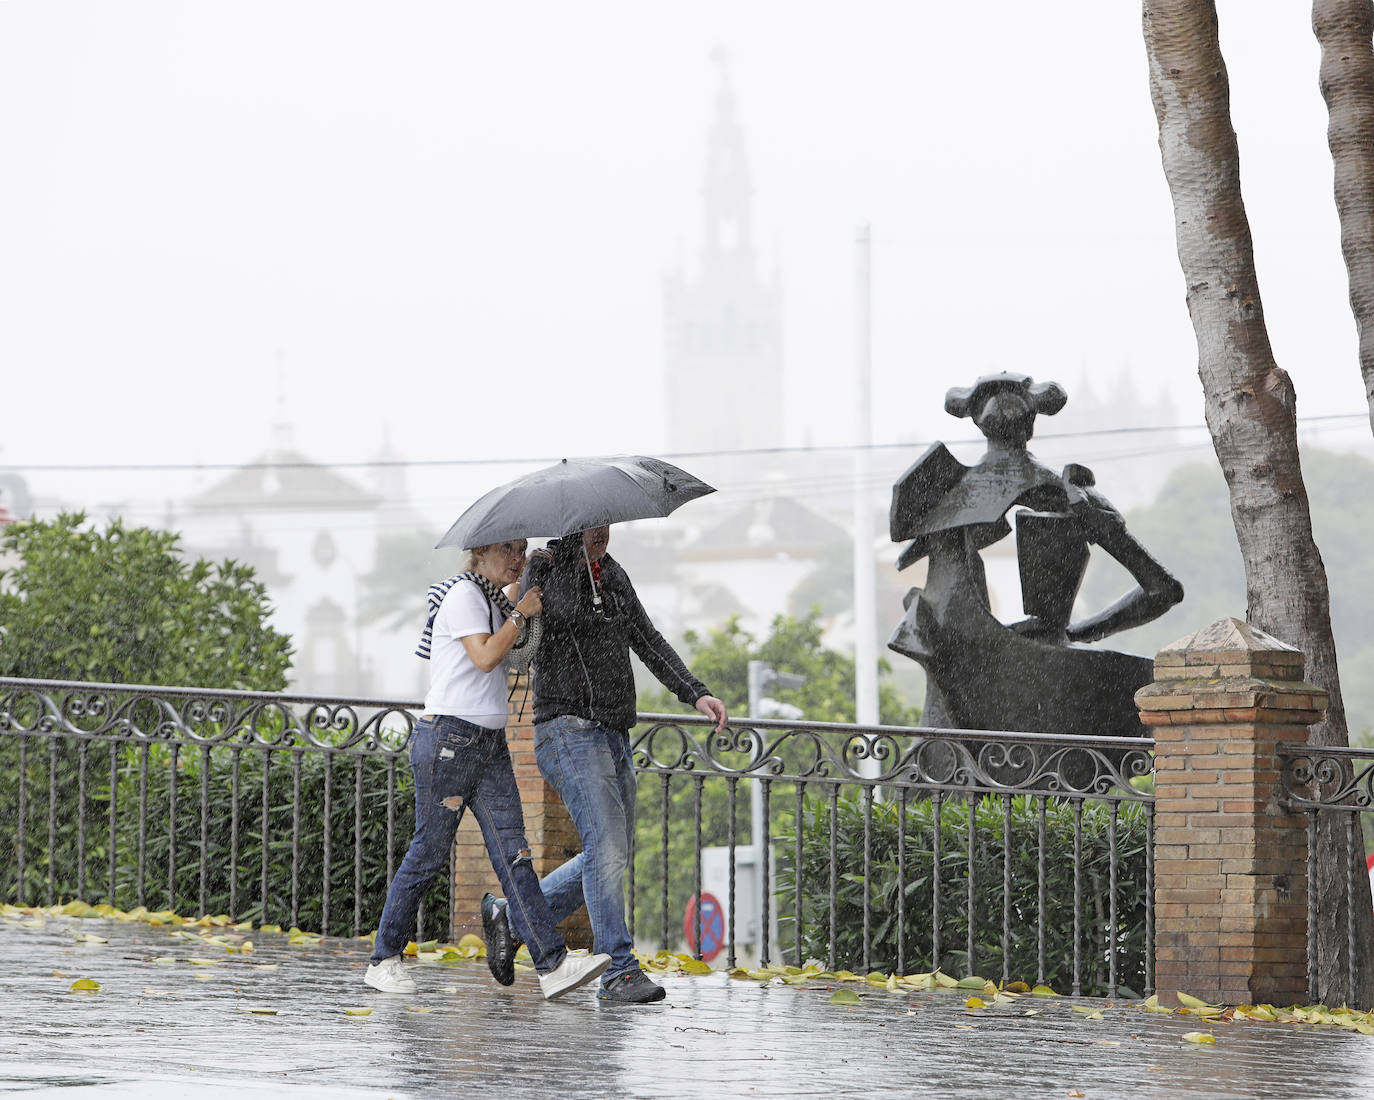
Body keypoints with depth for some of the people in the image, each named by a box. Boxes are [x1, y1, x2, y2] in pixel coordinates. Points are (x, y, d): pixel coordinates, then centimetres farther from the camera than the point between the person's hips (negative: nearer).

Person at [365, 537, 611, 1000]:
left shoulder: (494, 601, 19)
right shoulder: (462, 594, -8)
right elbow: (485, 656, -18)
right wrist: (521, 614, -8)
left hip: (490, 744, 8)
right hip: (447, 739, -8)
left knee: (513, 852, -4)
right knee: (429, 853, -1)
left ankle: (552, 964, -15)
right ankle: (383, 960, 11)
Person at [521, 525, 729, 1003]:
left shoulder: (613, 575, 15)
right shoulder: (543, 570, -7)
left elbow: (647, 640, 17)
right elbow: (564, 615, -26)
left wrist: (695, 693, 6)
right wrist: (576, 552, -27)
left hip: (614, 737, 8)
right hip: (569, 730, -8)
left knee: (612, 854, 13)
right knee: (607, 843, -16)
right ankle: (618, 969, -12)